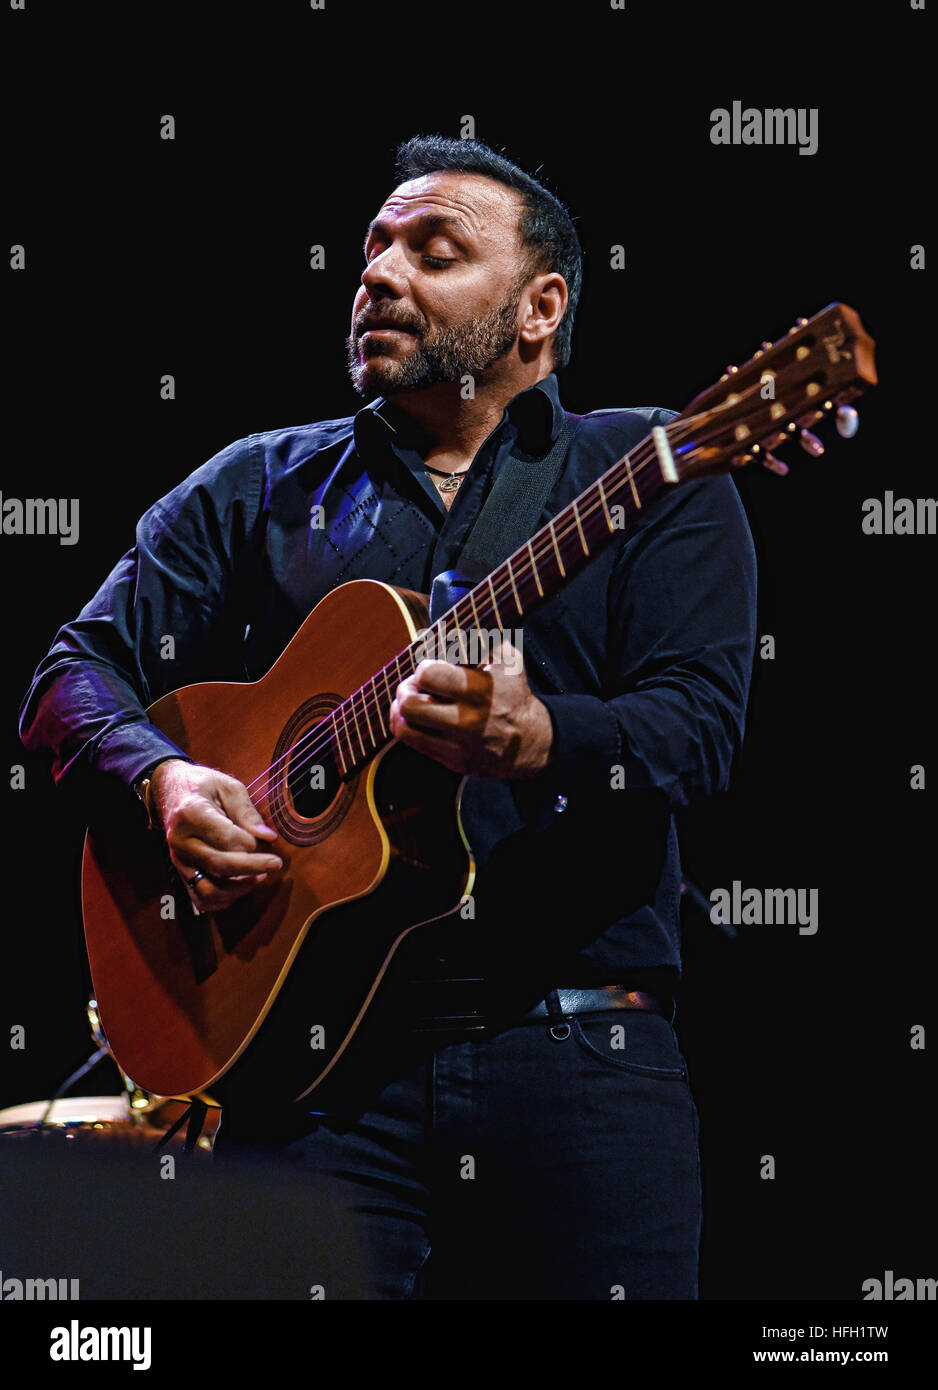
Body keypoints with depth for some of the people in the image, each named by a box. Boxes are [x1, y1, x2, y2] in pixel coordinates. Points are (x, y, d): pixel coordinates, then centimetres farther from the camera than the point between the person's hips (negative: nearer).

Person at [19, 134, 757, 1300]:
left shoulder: (645, 471, 9)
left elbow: (701, 725, -3)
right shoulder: (258, 488, 18)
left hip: (578, 1053, -2)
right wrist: (163, 777, -6)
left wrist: (535, 739, -24)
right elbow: (77, 674, 15)